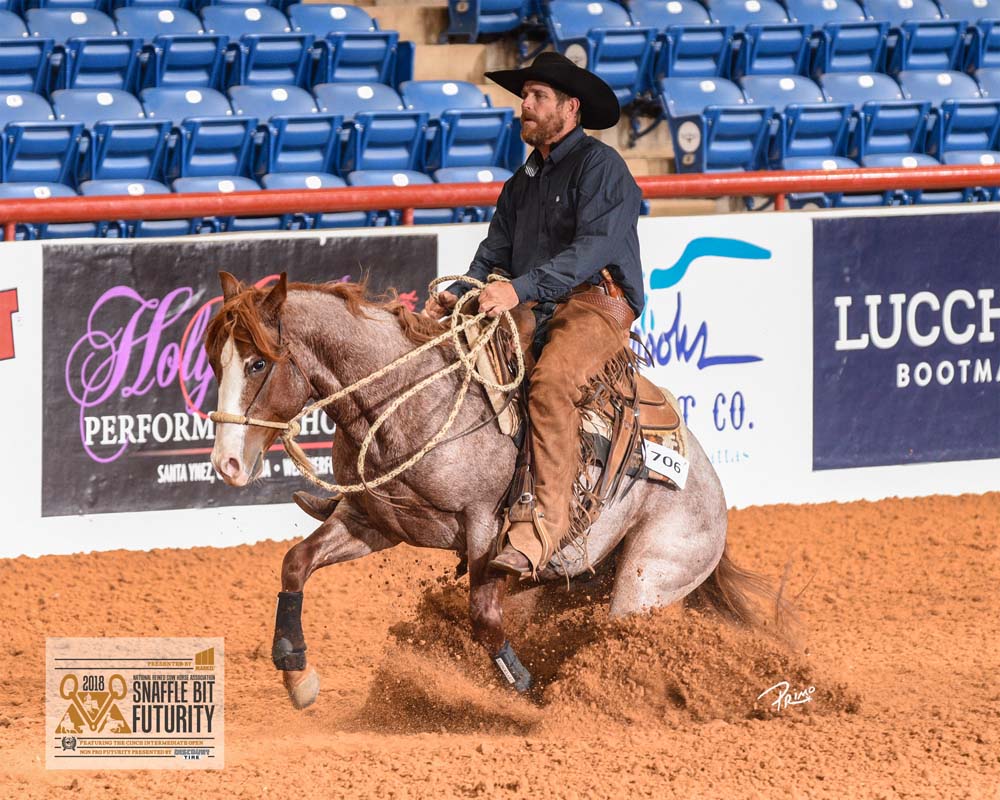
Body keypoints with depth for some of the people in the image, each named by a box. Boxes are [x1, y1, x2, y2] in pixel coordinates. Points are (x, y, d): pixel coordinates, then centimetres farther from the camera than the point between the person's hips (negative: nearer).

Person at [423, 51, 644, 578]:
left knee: (550, 382, -35)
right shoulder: (523, 182, 22)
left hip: (596, 303, -9)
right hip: (534, 313, 9)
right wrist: (459, 294, -2)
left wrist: (520, 288, -28)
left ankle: (543, 524, -40)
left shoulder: (600, 166, -6)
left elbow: (595, 246, -19)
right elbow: (496, 253, 19)